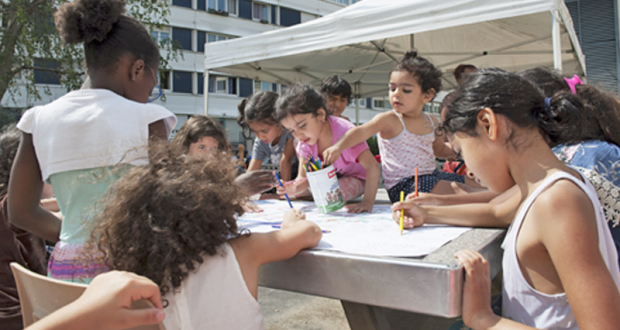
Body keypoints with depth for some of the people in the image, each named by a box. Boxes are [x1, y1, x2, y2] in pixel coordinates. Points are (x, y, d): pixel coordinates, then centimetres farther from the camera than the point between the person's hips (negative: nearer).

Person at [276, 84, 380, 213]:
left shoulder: (344, 132, -35)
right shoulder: (304, 143, -16)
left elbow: (372, 166, -39)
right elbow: (303, 177, -15)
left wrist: (367, 202, -47)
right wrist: (294, 189, -39)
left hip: (356, 177, -5)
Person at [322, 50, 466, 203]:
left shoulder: (432, 122, 7)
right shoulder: (388, 120, -13)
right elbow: (361, 132, -31)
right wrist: (338, 146, -48)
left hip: (430, 175, 7)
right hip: (402, 184, -7)